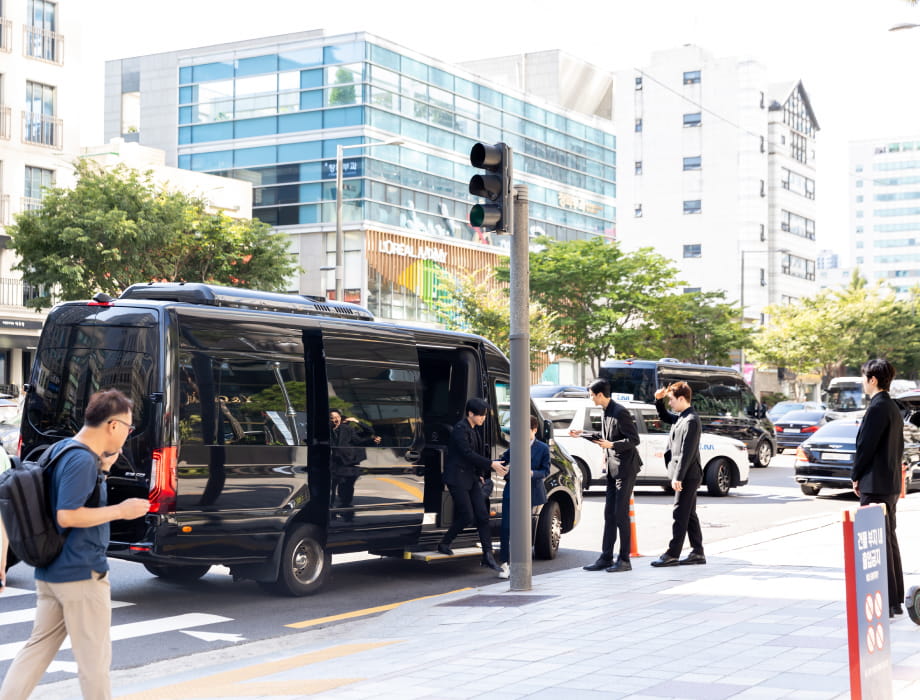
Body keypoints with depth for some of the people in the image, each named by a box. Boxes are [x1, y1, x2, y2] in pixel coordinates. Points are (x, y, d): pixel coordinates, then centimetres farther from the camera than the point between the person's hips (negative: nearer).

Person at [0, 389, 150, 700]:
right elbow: (67, 516, -25)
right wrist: (120, 510, -18)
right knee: (94, 657, 3)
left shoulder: (60, 450, 10)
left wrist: (102, 468, 9)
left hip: (51, 573, 9)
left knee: (39, 647, 13)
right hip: (82, 574, -9)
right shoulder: (82, 460, -20)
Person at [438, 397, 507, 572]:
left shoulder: (475, 429, 13)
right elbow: (467, 453, -21)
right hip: (457, 478, -8)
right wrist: (491, 465, -20)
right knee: (467, 516, -8)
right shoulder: (460, 429, -15)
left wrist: (480, 474, 12)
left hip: (471, 477, 8)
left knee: (482, 515, 0)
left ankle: (488, 556, 0)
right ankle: (444, 544, 13)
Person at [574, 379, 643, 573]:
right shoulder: (607, 412, 11)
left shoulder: (620, 412, -17)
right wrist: (583, 434, 23)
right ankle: (606, 558, 14)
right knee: (609, 514, 10)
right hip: (613, 468, 9)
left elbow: (634, 440, -18)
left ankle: (624, 560, 1)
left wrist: (611, 445, -29)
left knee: (620, 514, -6)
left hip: (625, 469, -9)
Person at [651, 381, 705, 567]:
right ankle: (698, 553, 17)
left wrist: (678, 477, -23)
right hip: (687, 476, 10)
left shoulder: (691, 421, -18)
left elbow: (687, 452, -22)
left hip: (688, 476, -10)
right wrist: (659, 400, 14)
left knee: (681, 515, -7)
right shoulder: (681, 418, 12)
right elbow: (664, 416, 33)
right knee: (689, 515, 13)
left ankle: (672, 554, -5)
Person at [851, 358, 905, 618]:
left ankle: (885, 602, -6)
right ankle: (895, 600, 20)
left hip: (875, 484, -10)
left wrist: (856, 476, -5)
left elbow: (865, 445, -18)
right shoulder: (893, 408, 14)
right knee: (889, 539, 15)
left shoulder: (877, 408, -17)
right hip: (891, 482, 10)